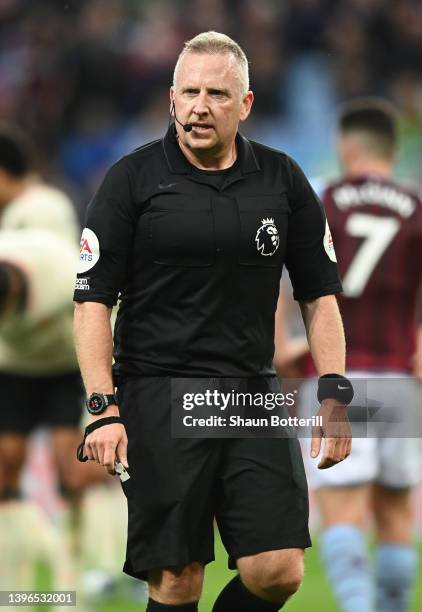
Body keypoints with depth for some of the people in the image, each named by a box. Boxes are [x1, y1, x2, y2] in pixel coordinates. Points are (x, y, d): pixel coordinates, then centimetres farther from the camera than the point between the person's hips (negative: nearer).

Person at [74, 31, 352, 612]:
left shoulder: (282, 179, 7)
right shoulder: (134, 179, -2)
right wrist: (103, 408, -12)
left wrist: (334, 395, 3)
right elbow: (93, 300, -3)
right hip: (159, 399, -3)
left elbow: (319, 294, 13)